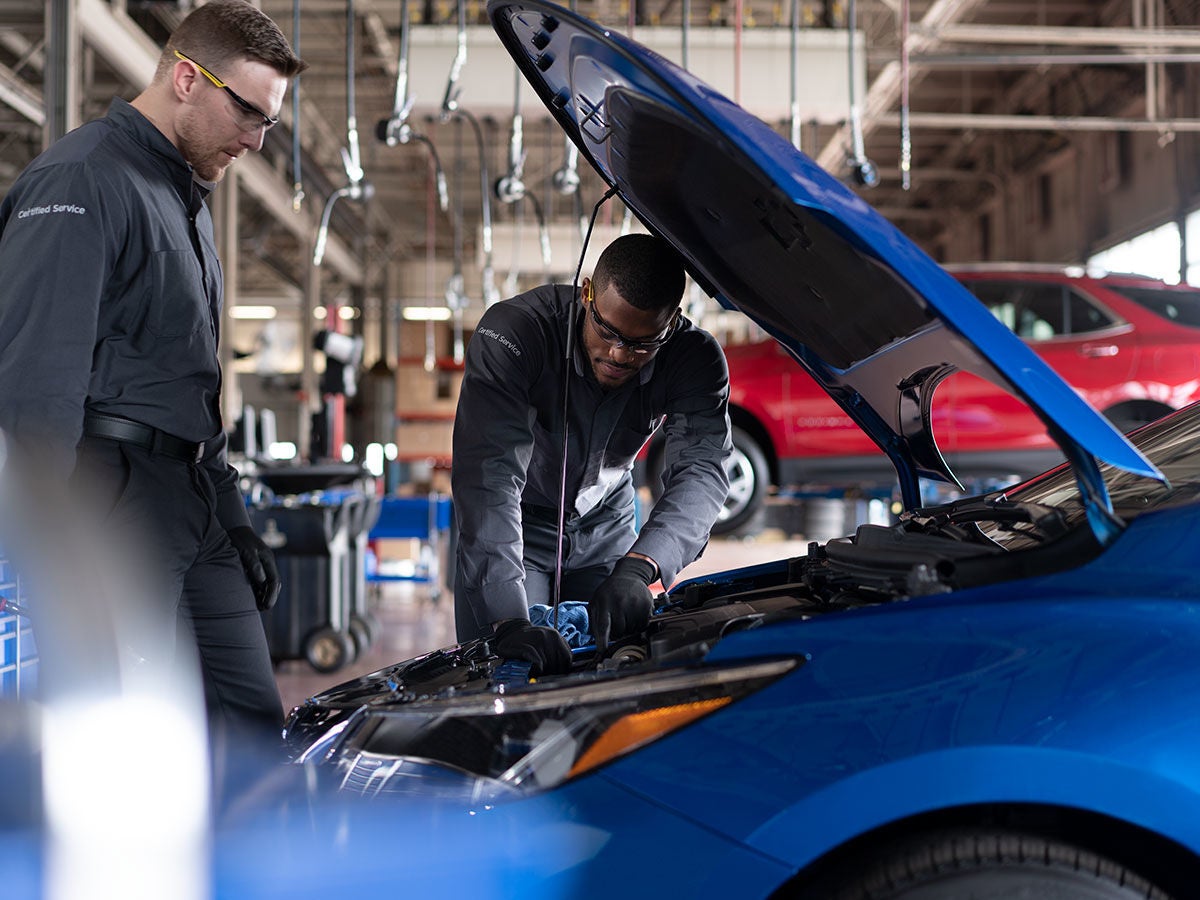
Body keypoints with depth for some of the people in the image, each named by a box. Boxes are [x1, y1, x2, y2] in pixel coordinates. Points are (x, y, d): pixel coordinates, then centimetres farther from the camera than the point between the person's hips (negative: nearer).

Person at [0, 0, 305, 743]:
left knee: (255, 718, 8)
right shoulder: (84, 182, -10)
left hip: (192, 508, 10)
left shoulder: (188, 197, 23)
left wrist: (233, 517, 22)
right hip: (114, 498, -10)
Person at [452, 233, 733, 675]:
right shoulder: (512, 331, -33)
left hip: (607, 525, 3)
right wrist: (509, 619, -54)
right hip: (518, 524, -3)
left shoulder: (695, 358, -22)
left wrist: (636, 568, -53)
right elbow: (490, 473, -42)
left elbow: (702, 470, -33)